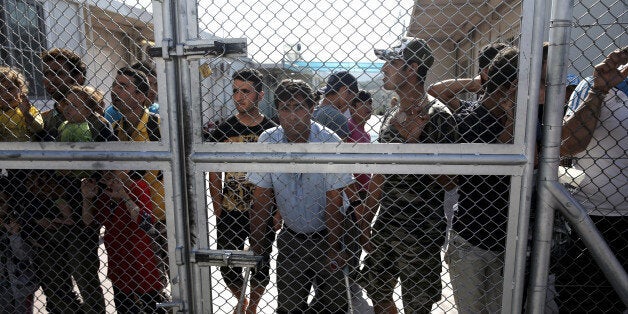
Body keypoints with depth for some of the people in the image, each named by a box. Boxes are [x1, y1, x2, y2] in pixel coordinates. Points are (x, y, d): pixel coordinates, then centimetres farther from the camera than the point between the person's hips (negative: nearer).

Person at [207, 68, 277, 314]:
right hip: (229, 213, 1)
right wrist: (218, 211, -3)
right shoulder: (222, 131, -2)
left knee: (261, 265, 12)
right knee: (228, 267, 10)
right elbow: (214, 174, 2)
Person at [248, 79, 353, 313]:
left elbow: (334, 200, -15)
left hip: (325, 236, -2)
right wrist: (257, 241, -6)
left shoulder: (329, 141, -18)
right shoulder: (267, 141, -10)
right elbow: (262, 195, -6)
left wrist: (333, 248, -13)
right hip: (290, 236, 2)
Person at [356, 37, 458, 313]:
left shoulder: (437, 116, -14)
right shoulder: (392, 117, 8)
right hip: (385, 223, 7)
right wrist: (365, 219, 12)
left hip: (420, 229, -7)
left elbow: (450, 182, -14)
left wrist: (415, 145, -23)